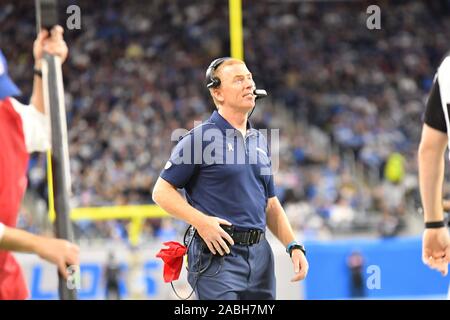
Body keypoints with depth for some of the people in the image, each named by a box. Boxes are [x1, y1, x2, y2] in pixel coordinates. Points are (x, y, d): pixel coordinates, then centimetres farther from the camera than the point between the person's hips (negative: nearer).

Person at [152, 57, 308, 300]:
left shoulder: (259, 140, 17)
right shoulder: (200, 138, -4)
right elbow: (162, 191, -5)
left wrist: (293, 246, 10)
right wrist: (200, 221, -18)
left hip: (260, 255, 7)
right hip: (219, 255, -7)